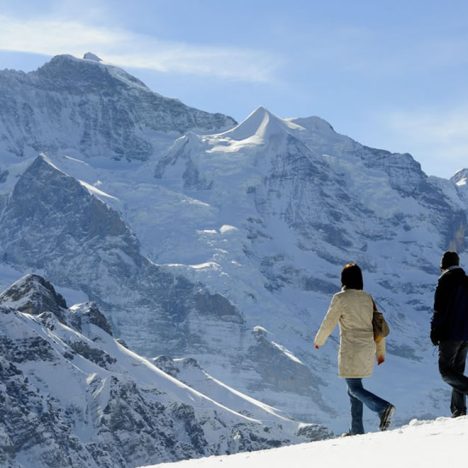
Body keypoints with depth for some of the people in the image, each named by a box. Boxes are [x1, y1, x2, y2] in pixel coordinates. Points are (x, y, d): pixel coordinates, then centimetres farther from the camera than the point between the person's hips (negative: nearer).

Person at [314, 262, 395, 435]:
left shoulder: (341, 298, -9)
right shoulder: (368, 298, 8)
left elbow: (328, 323, -5)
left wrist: (318, 340, 13)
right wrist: (380, 351, 18)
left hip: (350, 351, -7)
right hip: (367, 352, 7)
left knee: (355, 389, -2)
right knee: (354, 387, 15)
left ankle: (383, 407, -24)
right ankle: (357, 430, 13)